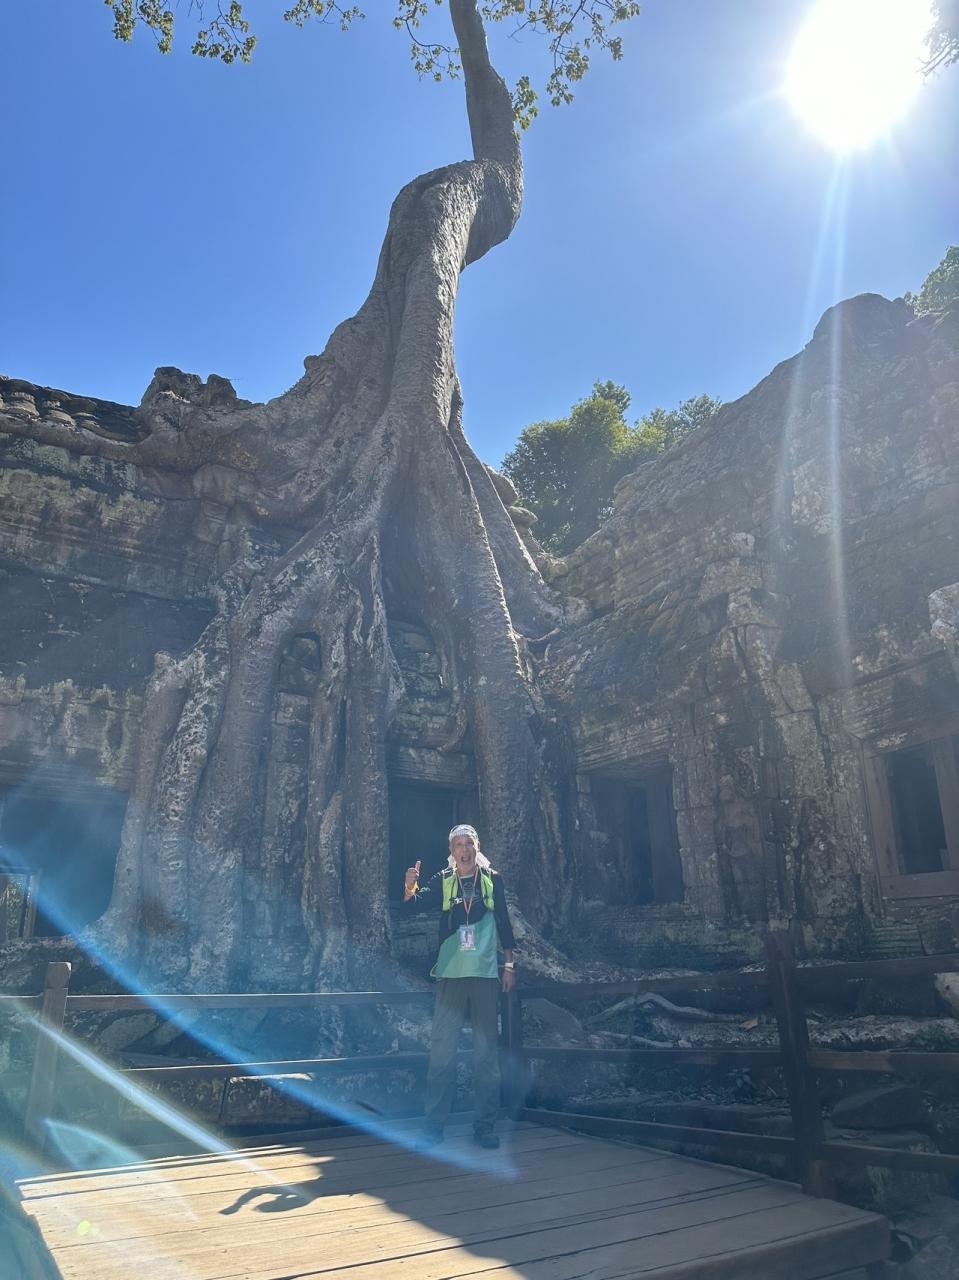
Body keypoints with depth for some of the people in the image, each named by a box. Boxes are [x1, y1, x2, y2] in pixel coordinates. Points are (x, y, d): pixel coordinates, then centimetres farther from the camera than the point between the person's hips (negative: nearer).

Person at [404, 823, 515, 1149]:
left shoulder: (493, 880, 5)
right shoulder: (442, 881, 3)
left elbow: (504, 924, 8)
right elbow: (417, 903, -12)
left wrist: (508, 965, 5)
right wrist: (410, 888, -34)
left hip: (486, 975, 0)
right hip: (451, 975, 0)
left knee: (486, 1052, 6)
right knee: (441, 1052, 2)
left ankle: (485, 1126, 16)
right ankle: (433, 1126, 12)